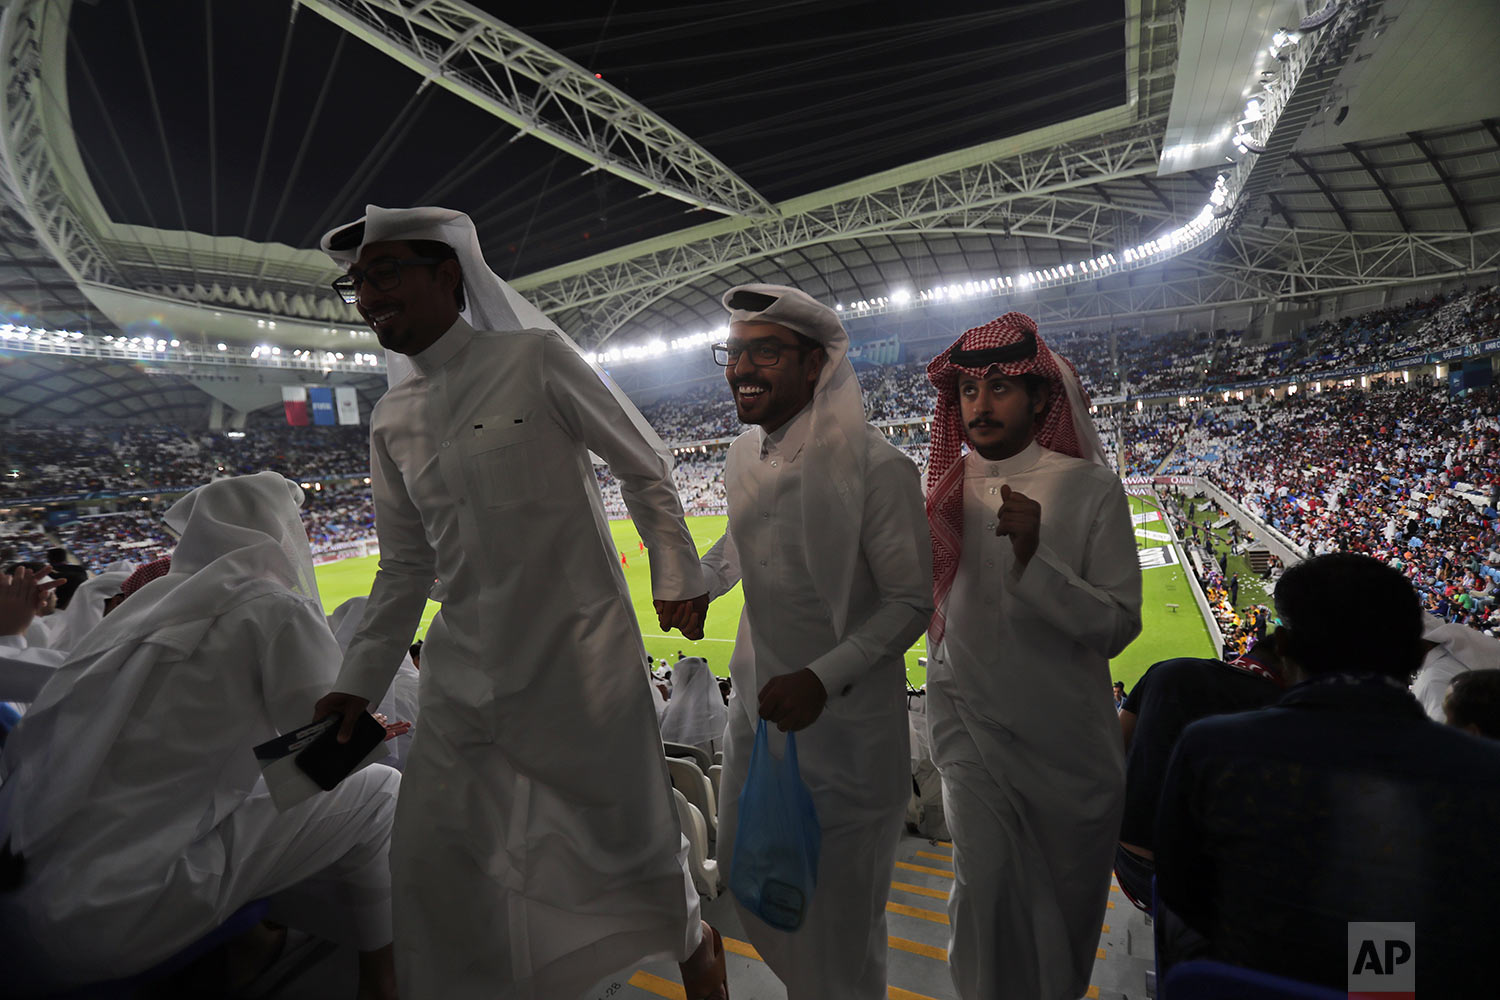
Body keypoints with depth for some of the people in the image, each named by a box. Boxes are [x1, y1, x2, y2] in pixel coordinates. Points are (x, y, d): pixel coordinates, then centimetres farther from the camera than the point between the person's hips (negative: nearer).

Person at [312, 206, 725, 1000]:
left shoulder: (534, 358, -7)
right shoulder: (392, 420, 9)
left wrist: (676, 577, -3)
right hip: (464, 674, 5)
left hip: (580, 656, -5)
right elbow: (406, 568, 13)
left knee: (633, 831, 9)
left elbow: (645, 468, -2)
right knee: (427, 860, 11)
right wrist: (357, 683, 9)